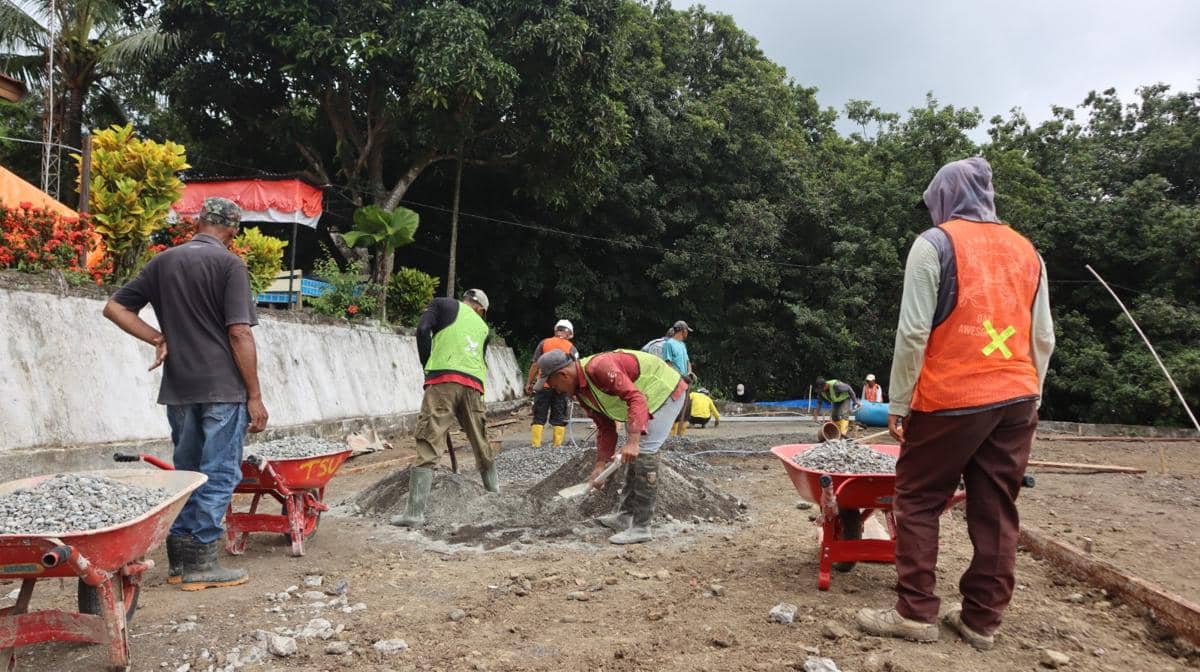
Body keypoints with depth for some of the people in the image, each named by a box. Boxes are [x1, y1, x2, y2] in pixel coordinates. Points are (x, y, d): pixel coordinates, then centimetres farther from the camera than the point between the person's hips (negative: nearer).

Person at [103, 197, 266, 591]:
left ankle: (179, 559, 21)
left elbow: (115, 308, 13)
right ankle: (201, 563, 4)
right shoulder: (230, 265, -8)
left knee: (185, 471, 16)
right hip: (223, 387, -6)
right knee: (219, 474, 2)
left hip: (178, 387, 6)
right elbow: (239, 334, -13)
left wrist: (159, 339, 8)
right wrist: (255, 395, -10)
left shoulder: (163, 262, 11)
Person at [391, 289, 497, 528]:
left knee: (428, 446, -8)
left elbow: (423, 330, 1)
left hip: (443, 381, -4)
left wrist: (427, 365, 10)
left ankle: (415, 512, -13)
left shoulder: (444, 304, 16)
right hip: (474, 387, 4)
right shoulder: (484, 328, 28)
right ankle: (495, 492, 38)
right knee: (482, 444, 20)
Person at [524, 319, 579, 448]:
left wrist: (529, 383, 5)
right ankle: (557, 445, 7)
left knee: (539, 417, 6)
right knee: (559, 418, 8)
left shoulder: (544, 343, 2)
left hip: (544, 385, 0)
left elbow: (535, 365, -1)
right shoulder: (571, 347, 2)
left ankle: (535, 444, 3)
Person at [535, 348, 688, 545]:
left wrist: (633, 441, -43)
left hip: (666, 391, -11)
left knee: (644, 451, -16)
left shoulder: (599, 368, -30)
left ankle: (641, 528, -11)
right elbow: (605, 428, 7)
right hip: (646, 399, 11)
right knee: (633, 454, 15)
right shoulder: (581, 391, 2)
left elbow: (636, 398, -36)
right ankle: (624, 516, 24)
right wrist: (600, 465, 3)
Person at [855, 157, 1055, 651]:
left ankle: (916, 612, 7)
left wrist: (898, 401, -5)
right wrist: (1029, 396, 20)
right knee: (996, 509, 9)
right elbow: (1043, 338, 13)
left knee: (918, 502, 6)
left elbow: (913, 332, -11)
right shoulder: (1025, 250, 12)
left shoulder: (935, 243, -5)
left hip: (951, 400, -6)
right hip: (1016, 398, 6)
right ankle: (982, 619, 16)